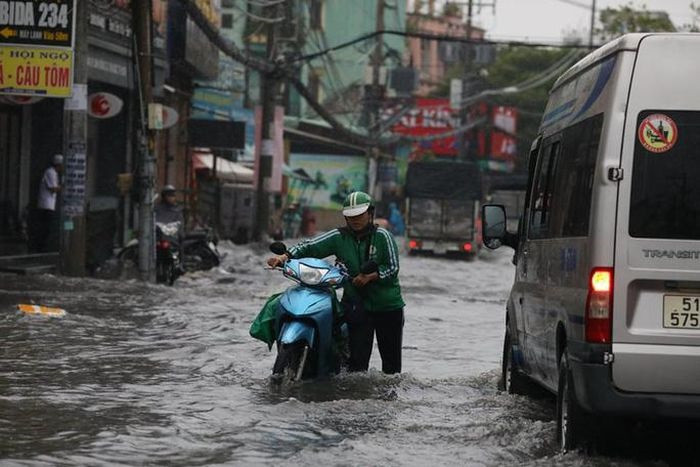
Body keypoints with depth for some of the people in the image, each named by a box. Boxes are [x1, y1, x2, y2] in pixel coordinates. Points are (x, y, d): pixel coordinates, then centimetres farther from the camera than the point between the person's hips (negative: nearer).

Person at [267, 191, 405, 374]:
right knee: (358, 360, -7)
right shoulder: (339, 237, 0)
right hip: (357, 305, 1)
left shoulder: (382, 236, -6)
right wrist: (286, 256, -20)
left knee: (391, 359, 9)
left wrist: (370, 276, -24)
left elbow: (393, 267, -9)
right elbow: (310, 247, -5)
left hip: (388, 306, -1)